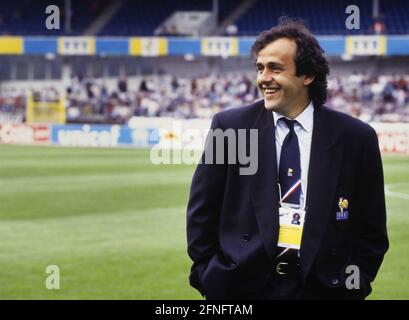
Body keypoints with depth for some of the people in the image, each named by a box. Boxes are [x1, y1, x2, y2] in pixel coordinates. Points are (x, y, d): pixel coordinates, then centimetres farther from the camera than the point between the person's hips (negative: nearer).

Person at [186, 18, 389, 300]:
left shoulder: (356, 138, -1)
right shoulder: (230, 126, -1)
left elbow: (372, 230, 4)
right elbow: (202, 213, 4)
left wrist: (353, 285, -4)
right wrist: (209, 278, -2)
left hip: (322, 287, 0)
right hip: (241, 285, 0)